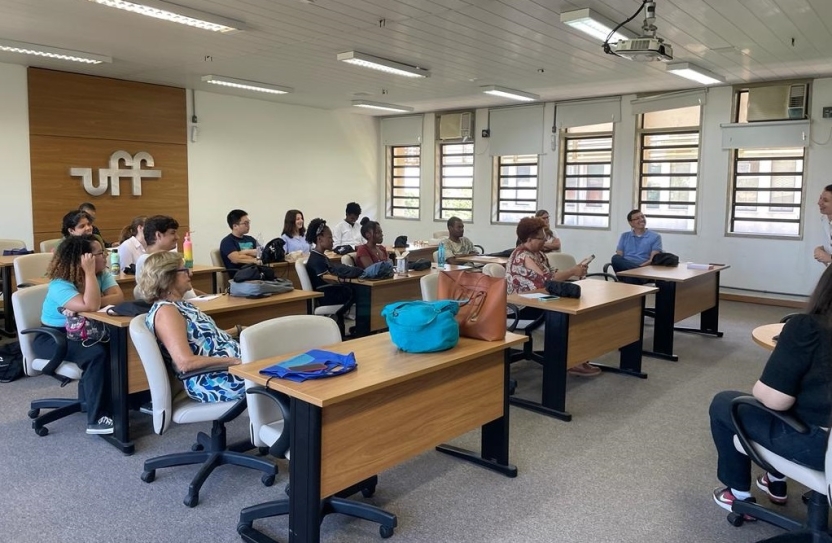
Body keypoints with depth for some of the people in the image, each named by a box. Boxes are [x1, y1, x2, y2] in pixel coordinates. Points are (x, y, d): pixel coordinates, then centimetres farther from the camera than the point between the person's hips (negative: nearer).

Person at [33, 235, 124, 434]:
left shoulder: (102, 274, -2)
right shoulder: (59, 285, -21)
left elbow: (118, 297, -20)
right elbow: (91, 305, -37)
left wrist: (80, 307, -29)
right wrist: (89, 272, -31)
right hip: (52, 338, -6)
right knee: (97, 353, -32)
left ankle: (89, 392, -1)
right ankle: (96, 420, -27)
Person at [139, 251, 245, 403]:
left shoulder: (180, 305, 14)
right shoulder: (165, 311, -16)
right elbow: (186, 362, -26)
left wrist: (238, 331, 14)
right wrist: (232, 360, -23)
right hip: (214, 381, -10)